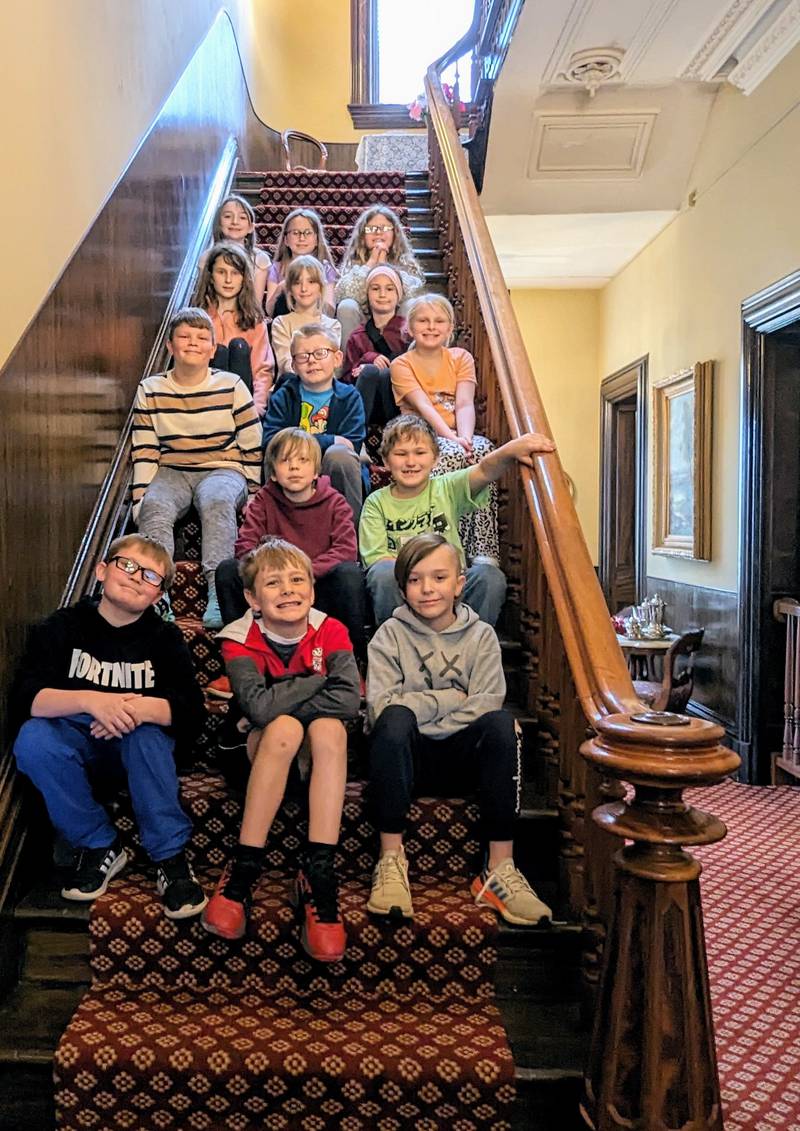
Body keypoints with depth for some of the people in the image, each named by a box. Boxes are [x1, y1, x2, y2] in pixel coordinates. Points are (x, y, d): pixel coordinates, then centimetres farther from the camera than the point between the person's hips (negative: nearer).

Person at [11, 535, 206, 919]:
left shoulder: (165, 638, -5)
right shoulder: (62, 627, -6)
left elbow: (190, 709, -17)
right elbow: (25, 695, -19)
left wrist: (139, 708, -38)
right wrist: (89, 700, -37)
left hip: (140, 744, -1)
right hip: (77, 742, 1)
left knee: (148, 733, -34)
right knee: (32, 739, -30)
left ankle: (170, 856, -21)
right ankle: (99, 847, -13)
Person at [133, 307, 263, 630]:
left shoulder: (231, 387, 1)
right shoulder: (150, 391, 5)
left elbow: (253, 448, 3)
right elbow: (144, 453, 3)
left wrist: (252, 494, -2)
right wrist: (139, 501, -6)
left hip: (223, 469, -2)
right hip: (171, 472, 2)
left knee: (217, 500, -36)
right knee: (154, 507, -31)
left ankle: (218, 591, -43)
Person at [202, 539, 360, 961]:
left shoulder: (331, 632, -9)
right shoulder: (240, 640, -12)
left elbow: (349, 700, -25)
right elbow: (257, 705, -29)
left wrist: (282, 701, -23)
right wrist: (318, 681, -21)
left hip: (318, 750, 1)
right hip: (264, 749, -1)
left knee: (329, 726, -32)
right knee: (284, 728, -34)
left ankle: (318, 875, -34)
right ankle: (243, 870, -27)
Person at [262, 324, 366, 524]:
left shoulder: (349, 397, 3)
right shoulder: (283, 397, 5)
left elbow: (352, 445, -12)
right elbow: (270, 441, -13)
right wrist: (328, 440, -18)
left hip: (335, 478, 0)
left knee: (339, 454, -32)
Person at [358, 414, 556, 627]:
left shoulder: (446, 488, 4)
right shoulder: (377, 502, 3)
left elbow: (485, 471, -16)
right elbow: (377, 559, -7)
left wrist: (511, 449, -38)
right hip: (401, 591, -1)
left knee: (489, 575, -26)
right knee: (385, 572, -33)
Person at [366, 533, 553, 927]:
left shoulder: (480, 635, 5)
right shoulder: (390, 635, 1)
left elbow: (488, 703, -10)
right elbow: (381, 705, -14)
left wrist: (421, 707, -14)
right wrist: (450, 698, -12)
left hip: (461, 756, 1)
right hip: (408, 757, -1)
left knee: (500, 722, -29)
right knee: (395, 720, -33)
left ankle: (499, 869, -26)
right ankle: (391, 860, -26)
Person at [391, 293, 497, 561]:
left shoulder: (461, 358, 11)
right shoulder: (402, 364, 3)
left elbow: (465, 404, -5)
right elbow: (424, 407, -13)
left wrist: (465, 438, -25)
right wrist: (451, 438, -29)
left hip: (457, 438, 3)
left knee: (482, 449, -31)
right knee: (452, 453, -35)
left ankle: (482, 550, -32)